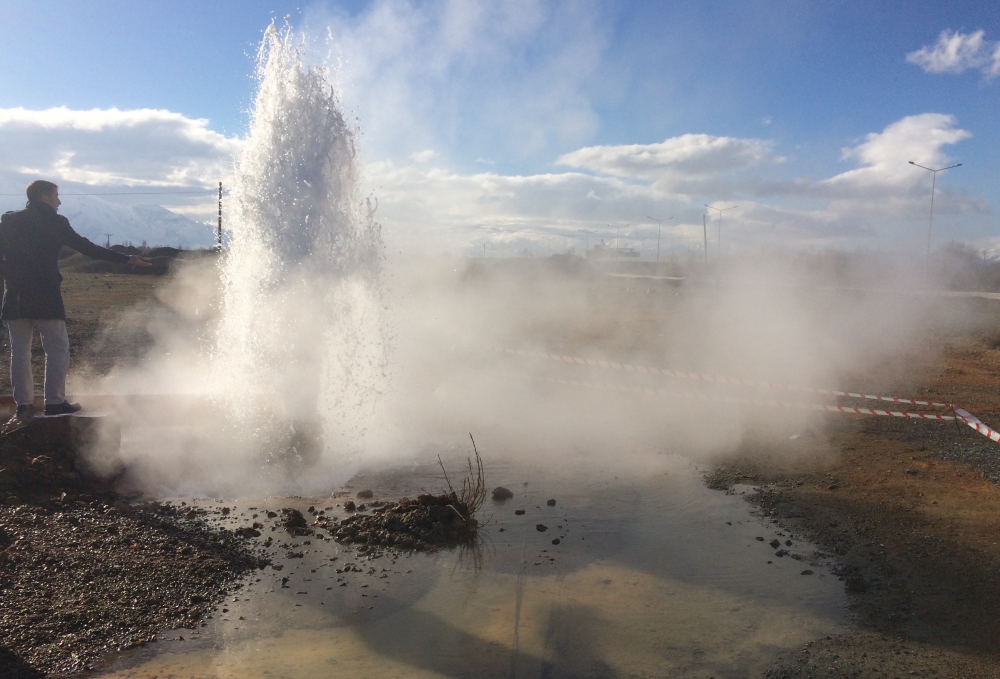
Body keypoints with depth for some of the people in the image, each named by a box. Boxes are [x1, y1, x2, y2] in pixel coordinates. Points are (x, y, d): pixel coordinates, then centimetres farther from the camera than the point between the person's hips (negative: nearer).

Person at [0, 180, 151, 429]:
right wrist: (126, 259, -2)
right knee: (57, 348, 4)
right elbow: (87, 248, -5)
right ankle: (55, 401, 1)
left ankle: (24, 405, 7)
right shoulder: (54, 222, -4)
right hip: (45, 297, -5)